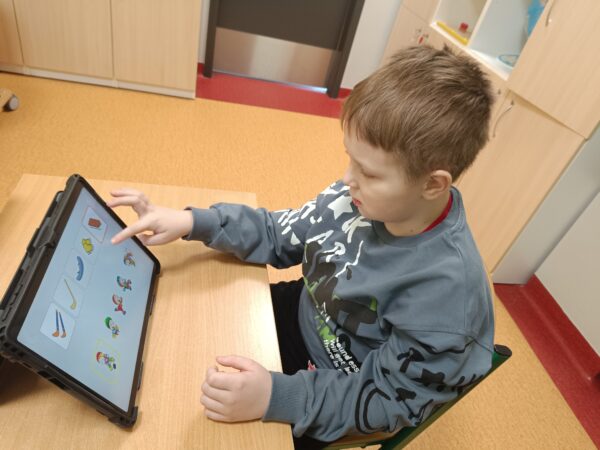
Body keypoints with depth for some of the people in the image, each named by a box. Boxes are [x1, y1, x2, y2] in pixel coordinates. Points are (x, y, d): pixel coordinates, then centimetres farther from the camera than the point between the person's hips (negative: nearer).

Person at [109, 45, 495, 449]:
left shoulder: (447, 290, -34)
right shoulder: (364, 196, -18)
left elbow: (389, 401, -24)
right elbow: (280, 235, -6)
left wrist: (277, 396, -36)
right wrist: (191, 222, -17)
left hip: (336, 400, -4)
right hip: (302, 314, 5)